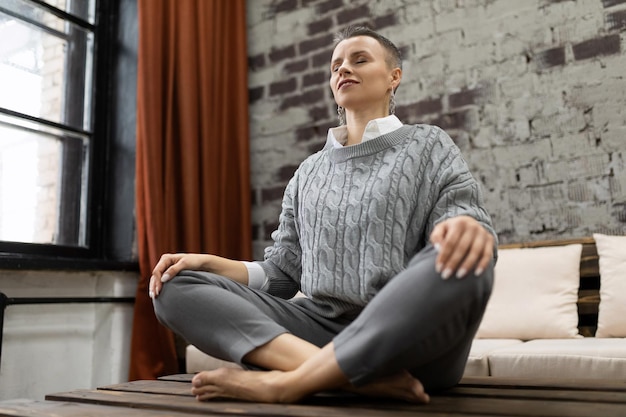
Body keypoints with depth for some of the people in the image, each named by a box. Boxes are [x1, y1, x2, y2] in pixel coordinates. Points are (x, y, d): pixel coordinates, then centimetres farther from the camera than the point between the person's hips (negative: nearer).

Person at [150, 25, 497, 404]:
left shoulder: (428, 145, 10)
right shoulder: (309, 172, 19)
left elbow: (464, 222, -5)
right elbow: (281, 274, 17)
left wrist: (467, 230, -30)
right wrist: (207, 262, 0)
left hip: (413, 334, -3)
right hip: (323, 328, 4)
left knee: (463, 268, -35)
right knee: (177, 287, -11)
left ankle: (287, 381, -28)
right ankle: (362, 377, -29)